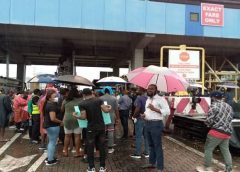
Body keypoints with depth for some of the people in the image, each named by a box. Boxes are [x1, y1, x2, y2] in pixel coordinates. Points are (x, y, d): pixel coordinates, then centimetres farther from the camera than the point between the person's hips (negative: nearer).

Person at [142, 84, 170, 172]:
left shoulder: (161, 99, -10)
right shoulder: (148, 99, 16)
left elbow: (167, 111, -17)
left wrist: (154, 109, -22)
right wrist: (144, 114, 6)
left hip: (156, 124, -8)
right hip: (147, 124, 8)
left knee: (157, 146, -3)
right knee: (151, 145, 18)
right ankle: (152, 163, 31)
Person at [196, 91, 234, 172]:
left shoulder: (214, 106, -10)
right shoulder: (229, 107, 15)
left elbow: (209, 121, -14)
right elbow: (230, 119, 20)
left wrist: (207, 124, 7)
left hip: (217, 131, -8)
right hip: (227, 133, 8)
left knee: (208, 148, 4)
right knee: (225, 150, 14)